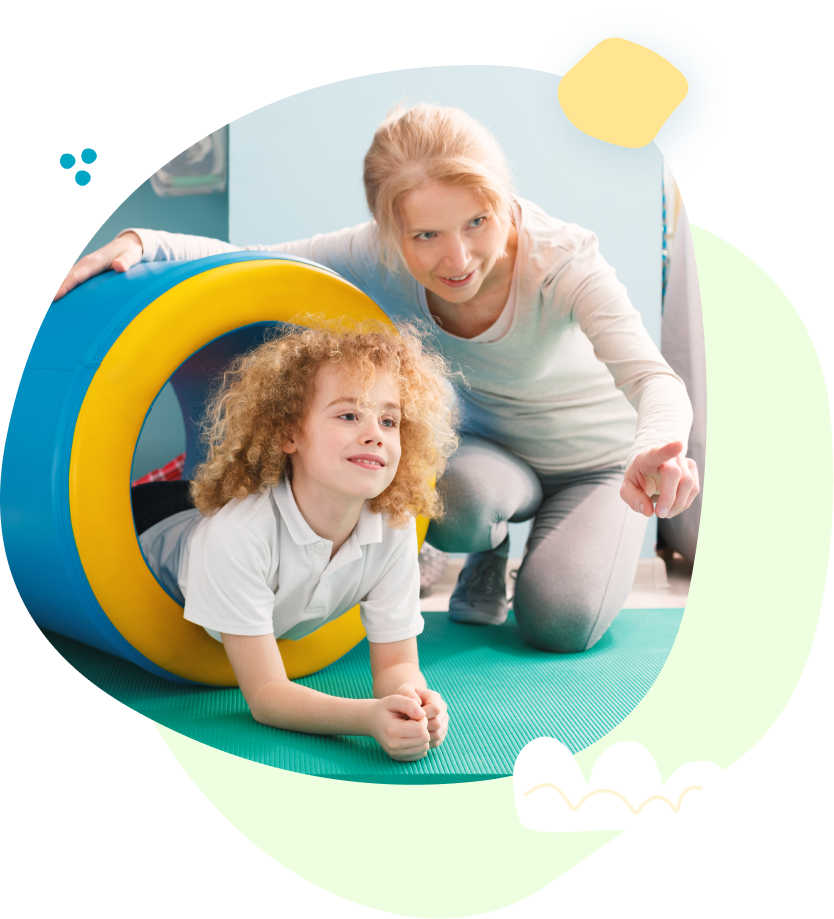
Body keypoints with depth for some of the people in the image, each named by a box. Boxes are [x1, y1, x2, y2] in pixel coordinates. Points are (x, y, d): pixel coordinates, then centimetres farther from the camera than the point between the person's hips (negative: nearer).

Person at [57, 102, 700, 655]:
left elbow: (651, 376, -45)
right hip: (488, 448, 2)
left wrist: (656, 451, -68)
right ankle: (488, 559, 5)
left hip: (598, 460, -2)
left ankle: (605, 541, 15)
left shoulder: (563, 259, -32)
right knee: (457, 501, -34)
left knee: (562, 623, -21)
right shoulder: (381, 259, -24)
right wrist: (141, 243, -38)